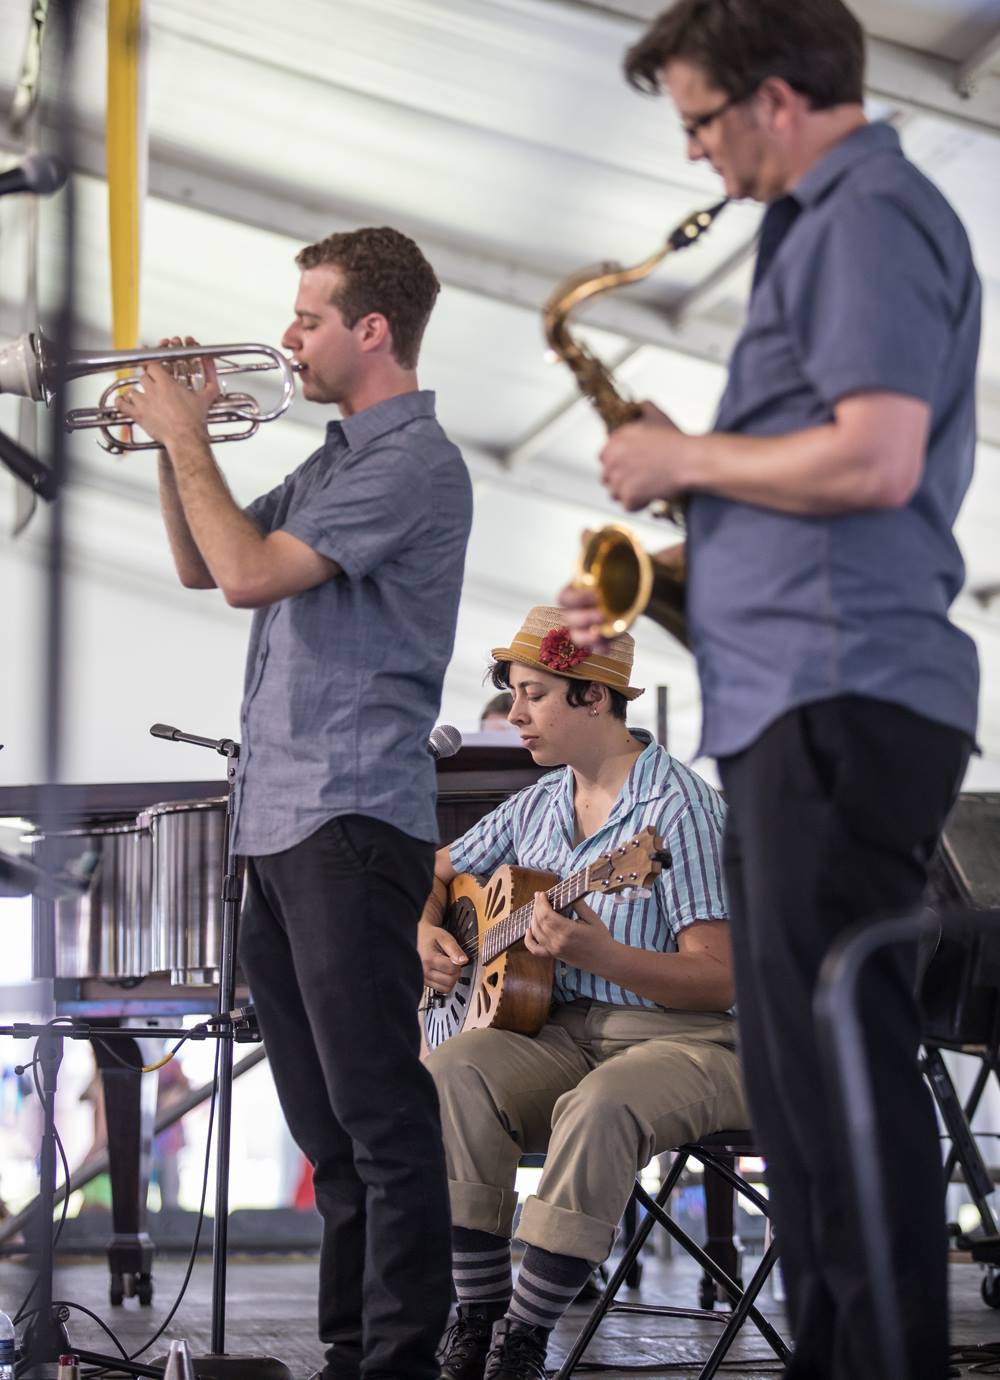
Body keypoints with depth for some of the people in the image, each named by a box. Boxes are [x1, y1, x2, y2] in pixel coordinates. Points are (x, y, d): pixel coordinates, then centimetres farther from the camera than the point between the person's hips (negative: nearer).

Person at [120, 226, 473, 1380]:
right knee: (324, 1113, 14)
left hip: (352, 820, -10)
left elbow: (249, 572, -19)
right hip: (278, 820, 10)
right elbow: (201, 564, 25)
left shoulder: (414, 463, -12)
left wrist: (186, 437, -6)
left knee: (379, 1109, -8)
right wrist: (173, 438, 12)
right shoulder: (333, 460, 19)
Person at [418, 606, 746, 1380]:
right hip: (561, 1033, 6)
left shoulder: (679, 807, -11)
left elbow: (721, 980, -17)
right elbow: (437, 873, 28)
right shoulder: (539, 804, 11)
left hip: (680, 1040, -6)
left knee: (601, 1109, -39)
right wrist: (426, 933, 5)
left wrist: (599, 955, -32)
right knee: (449, 1071, -26)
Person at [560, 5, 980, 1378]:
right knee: (797, 1074, 11)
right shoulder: (829, 228, 22)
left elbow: (873, 464, -21)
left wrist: (682, 459, -8)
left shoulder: (872, 217, -9)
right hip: (796, 702, 10)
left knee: (839, 1069, -10)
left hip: (842, 701, -10)